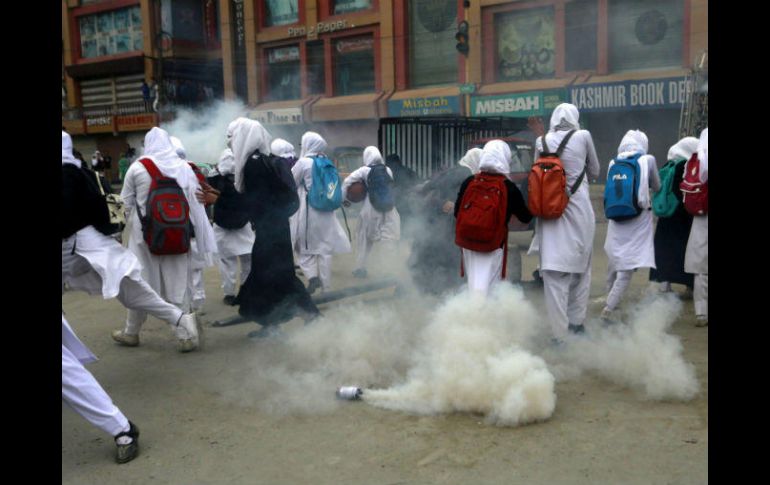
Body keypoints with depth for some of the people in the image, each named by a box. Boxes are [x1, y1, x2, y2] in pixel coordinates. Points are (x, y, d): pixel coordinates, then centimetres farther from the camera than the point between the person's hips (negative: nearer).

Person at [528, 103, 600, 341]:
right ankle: (576, 323, 28)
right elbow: (595, 171, 11)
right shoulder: (583, 136, 0)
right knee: (580, 267, 18)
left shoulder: (542, 141, 2)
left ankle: (559, 333, 0)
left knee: (554, 274, 0)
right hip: (579, 210, 0)